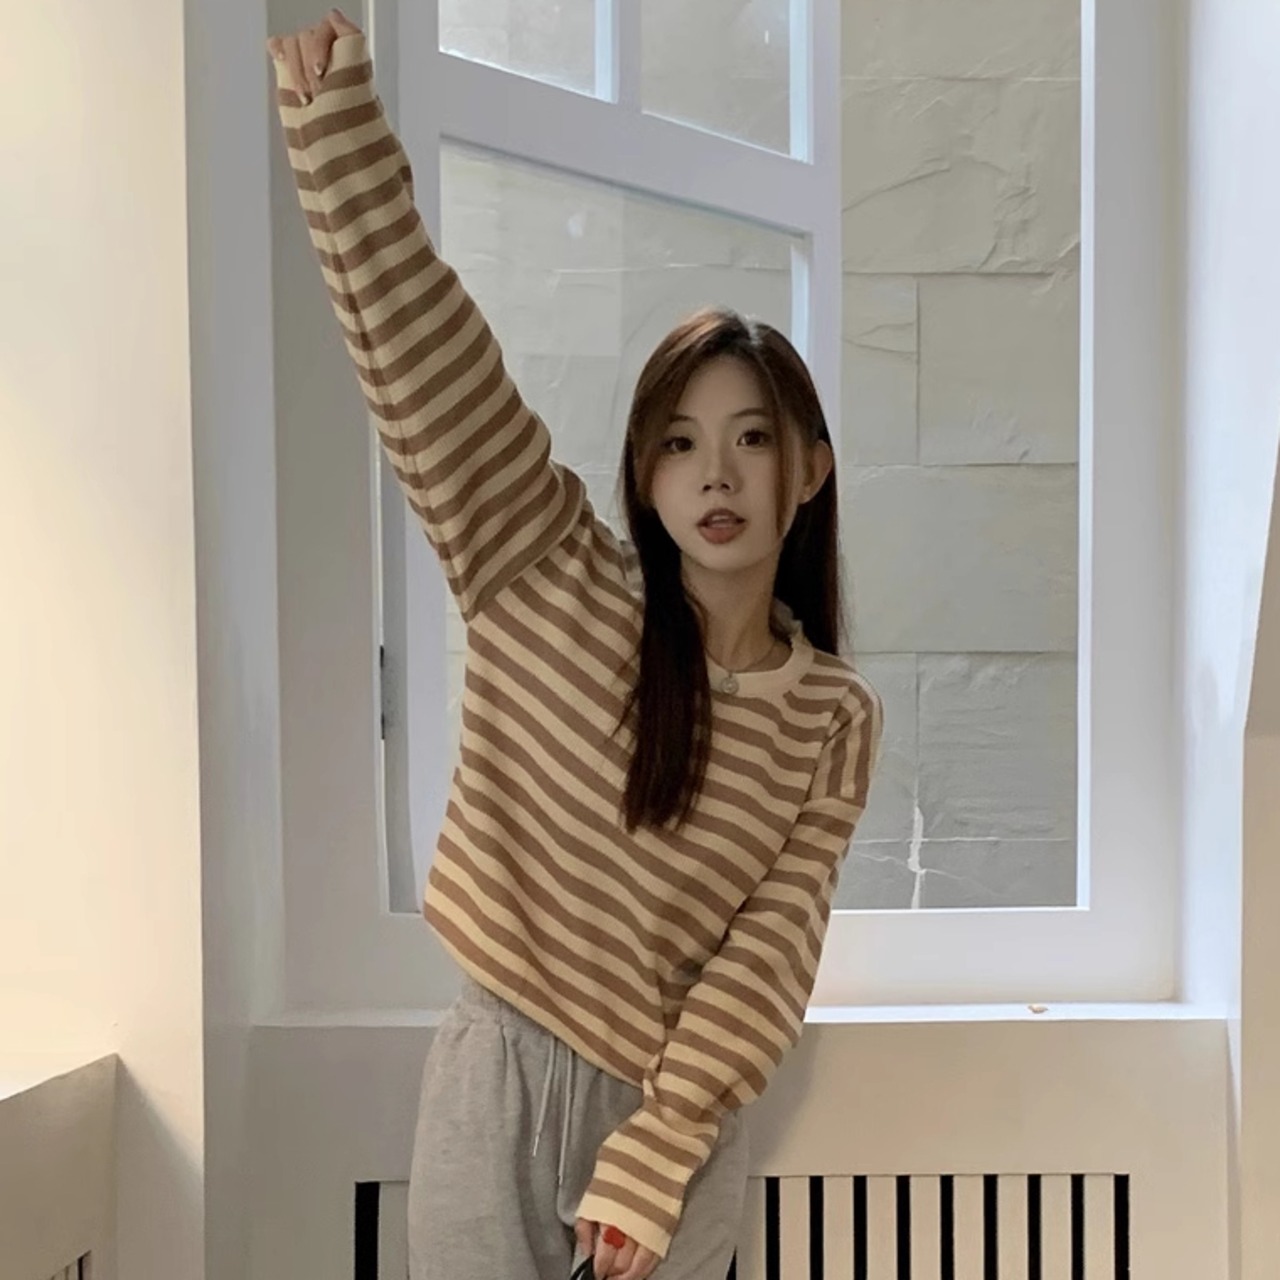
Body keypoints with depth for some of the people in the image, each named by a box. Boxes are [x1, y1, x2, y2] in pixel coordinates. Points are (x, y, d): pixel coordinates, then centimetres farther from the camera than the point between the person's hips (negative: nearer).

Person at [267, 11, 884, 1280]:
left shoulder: (834, 716, -4)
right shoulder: (554, 590, -8)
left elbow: (768, 958, -8)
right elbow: (426, 362, -17)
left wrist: (653, 1155, -15)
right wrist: (336, 123, -24)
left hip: (677, 1113, 1)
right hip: (497, 1079, -1)